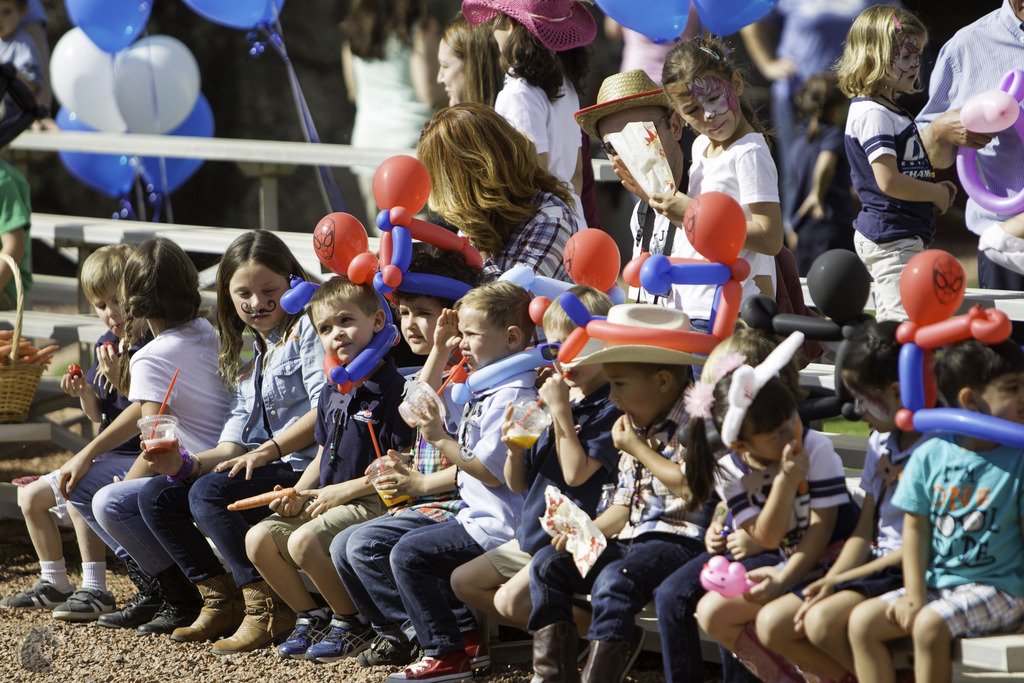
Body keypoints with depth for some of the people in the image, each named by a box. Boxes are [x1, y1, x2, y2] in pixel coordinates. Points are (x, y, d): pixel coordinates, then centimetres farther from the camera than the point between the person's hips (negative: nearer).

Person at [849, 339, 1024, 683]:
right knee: (862, 619, -10)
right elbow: (916, 528, 4)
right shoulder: (929, 456, 0)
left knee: (929, 625, -30)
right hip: (936, 584, 5)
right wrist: (913, 597, -3)